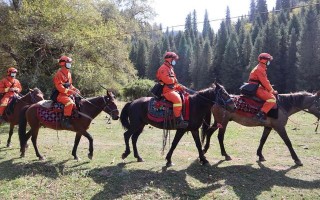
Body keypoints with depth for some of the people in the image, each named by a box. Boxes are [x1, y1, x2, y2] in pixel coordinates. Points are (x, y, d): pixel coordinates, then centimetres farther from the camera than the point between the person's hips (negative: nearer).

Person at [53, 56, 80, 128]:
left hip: (68, 95, 9)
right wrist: (70, 91, -24)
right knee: (70, 103, -33)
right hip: (61, 95, -9)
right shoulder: (59, 74, -11)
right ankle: (65, 120, -29)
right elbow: (59, 87, -18)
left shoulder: (68, 73, 16)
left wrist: (75, 89, 3)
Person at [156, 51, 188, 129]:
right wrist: (174, 80, -6)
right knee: (177, 99, -31)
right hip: (166, 90, -11)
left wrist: (179, 87, 10)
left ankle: (184, 118, 11)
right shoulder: (163, 68, -8)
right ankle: (179, 121, -34)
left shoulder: (170, 68, 24)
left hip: (172, 89, 11)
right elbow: (166, 80, -23)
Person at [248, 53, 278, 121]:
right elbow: (265, 82, -17)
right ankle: (261, 114, -28)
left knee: (271, 95, 20)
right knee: (272, 98, -21)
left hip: (258, 88, 11)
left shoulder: (261, 69, 21)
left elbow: (265, 81, 21)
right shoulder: (259, 69, -13)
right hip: (256, 89, -11)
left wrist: (272, 90, 12)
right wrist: (272, 91, -7)